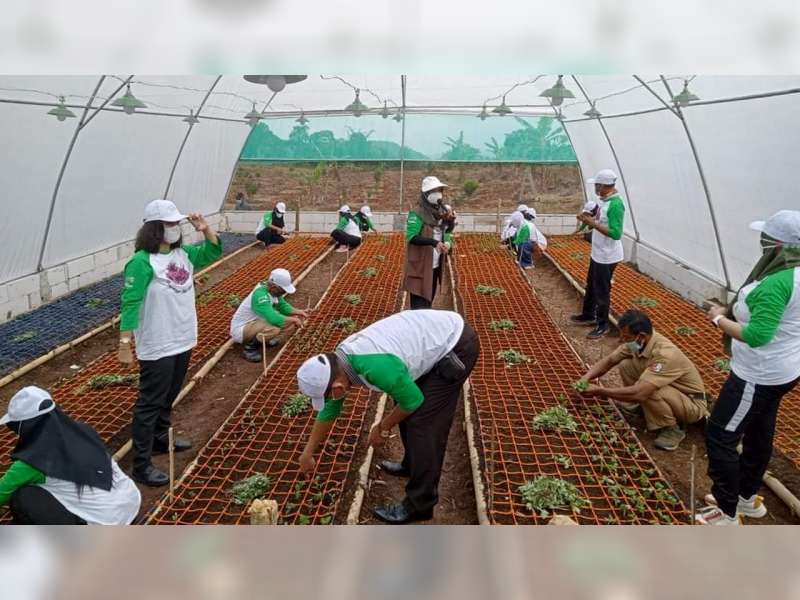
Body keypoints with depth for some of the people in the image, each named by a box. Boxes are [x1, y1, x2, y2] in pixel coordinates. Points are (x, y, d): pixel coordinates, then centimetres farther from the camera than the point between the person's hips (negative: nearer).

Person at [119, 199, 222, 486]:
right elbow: (130, 304, -20)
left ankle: (161, 439, 42)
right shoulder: (142, 262, -19)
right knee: (150, 403, 0)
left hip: (183, 342, 8)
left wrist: (206, 229, -1)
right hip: (157, 348, -8)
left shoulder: (184, 253, 3)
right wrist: (124, 344, -23)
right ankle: (141, 466, 10)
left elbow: (214, 252, 16)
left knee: (169, 397, 23)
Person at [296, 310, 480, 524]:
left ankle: (419, 504, 6)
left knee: (424, 422, -6)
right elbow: (329, 410, 12)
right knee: (406, 412, 18)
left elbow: (413, 400, -15)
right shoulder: (341, 358, -3)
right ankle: (412, 466, 39)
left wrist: (383, 428, 1)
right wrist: (307, 453, 22)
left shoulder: (376, 367, -32)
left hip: (457, 346, -9)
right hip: (440, 331, 9)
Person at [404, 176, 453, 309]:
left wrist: (447, 243, -4)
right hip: (420, 267, -8)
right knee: (419, 306, -7)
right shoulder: (417, 215, -13)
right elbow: (411, 237, -23)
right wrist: (433, 242, -33)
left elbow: (445, 234, 19)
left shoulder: (440, 213, 12)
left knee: (428, 303, 17)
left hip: (435, 266, 8)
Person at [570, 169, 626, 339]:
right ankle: (588, 316, 40)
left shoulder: (615, 204, -25)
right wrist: (590, 219, 3)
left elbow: (616, 233, -29)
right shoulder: (604, 200, 5)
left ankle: (602, 325, 17)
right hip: (597, 254, 10)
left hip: (607, 257, -10)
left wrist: (593, 223, -28)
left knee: (601, 291, 3)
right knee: (591, 286, 23)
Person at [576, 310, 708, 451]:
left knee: (648, 392, -35)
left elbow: (639, 393, -43)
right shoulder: (636, 342, -13)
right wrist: (586, 378, -20)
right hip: (669, 389, 7)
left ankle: (673, 429, -10)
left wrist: (599, 391, -35)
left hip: (692, 403, -7)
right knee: (625, 365, -10)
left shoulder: (665, 354, -37)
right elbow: (608, 361, -3)